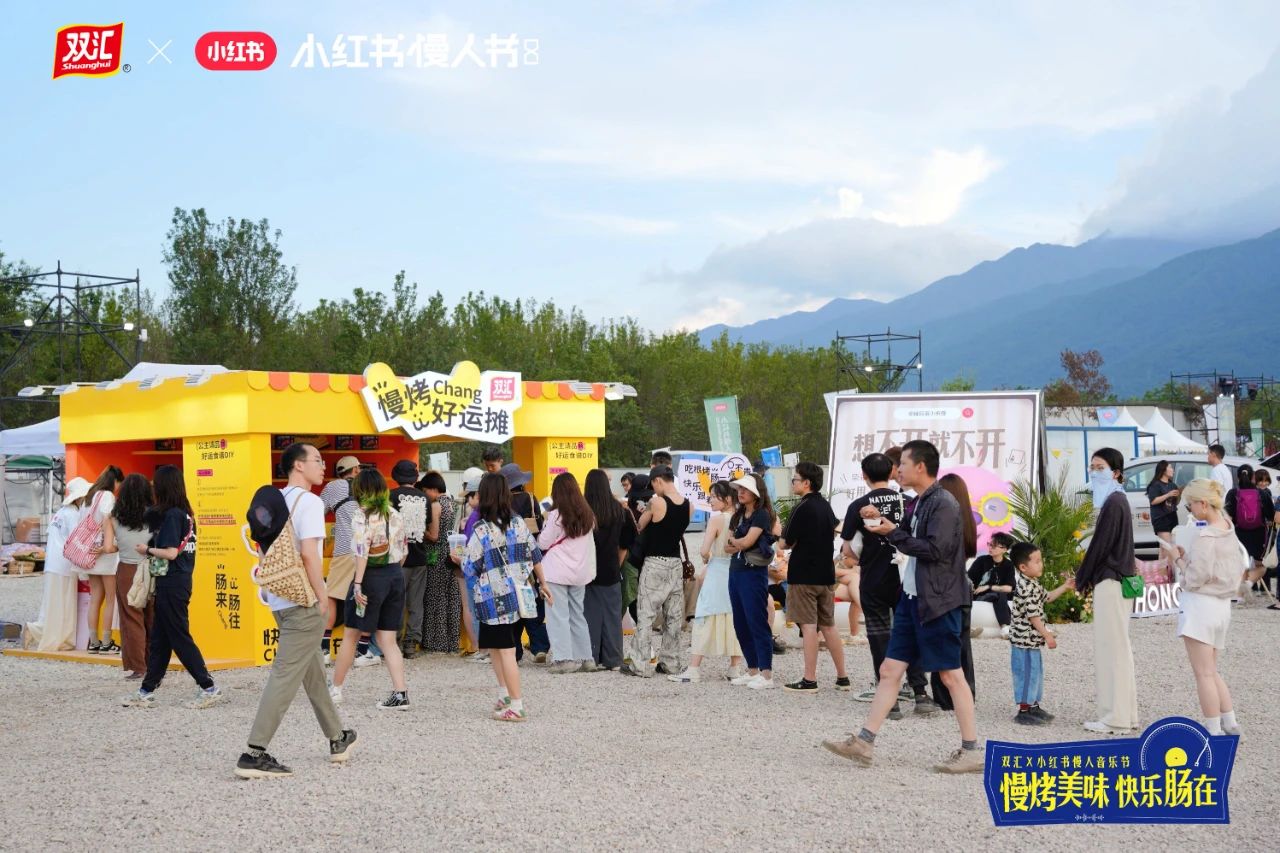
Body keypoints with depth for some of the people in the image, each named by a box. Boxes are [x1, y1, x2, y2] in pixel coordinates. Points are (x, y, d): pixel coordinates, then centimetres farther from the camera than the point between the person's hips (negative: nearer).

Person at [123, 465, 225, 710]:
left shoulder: (171, 515, -16)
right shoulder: (186, 513, 10)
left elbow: (171, 552, -20)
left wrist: (148, 550, -6)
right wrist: (152, 550, 8)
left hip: (171, 584, -9)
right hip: (182, 580, 9)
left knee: (180, 638, -2)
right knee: (159, 639, 13)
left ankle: (209, 688, 0)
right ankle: (146, 692, 18)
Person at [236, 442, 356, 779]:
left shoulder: (273, 500, 13)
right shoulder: (309, 501, -13)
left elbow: (263, 546, 17)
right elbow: (309, 553, -21)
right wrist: (323, 598, -14)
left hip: (278, 597, 9)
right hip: (303, 601, -9)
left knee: (312, 668, 19)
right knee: (285, 675, -9)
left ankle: (338, 740, 33)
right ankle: (254, 754, -12)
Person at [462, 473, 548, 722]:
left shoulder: (482, 531, -15)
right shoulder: (518, 523, 2)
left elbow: (470, 568, -10)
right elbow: (535, 555, 9)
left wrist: (459, 559, 11)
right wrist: (542, 583, 21)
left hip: (494, 600, -6)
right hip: (518, 595, 6)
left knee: (505, 651, -2)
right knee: (495, 647, 20)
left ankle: (516, 707, -1)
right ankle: (505, 695, 20)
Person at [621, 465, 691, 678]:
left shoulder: (656, 503, -15)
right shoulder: (687, 505, 2)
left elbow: (638, 527, -3)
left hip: (655, 563, -6)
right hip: (675, 563, 6)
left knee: (645, 615, -2)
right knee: (674, 616, 10)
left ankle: (640, 665, -3)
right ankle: (671, 663, 15)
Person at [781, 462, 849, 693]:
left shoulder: (801, 509, -14)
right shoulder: (826, 506, 11)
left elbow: (788, 542, -11)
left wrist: (782, 533, 7)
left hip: (803, 574, -8)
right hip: (825, 573, 8)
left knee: (809, 626, -6)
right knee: (828, 626, 13)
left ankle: (810, 680, -5)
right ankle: (842, 677, 15)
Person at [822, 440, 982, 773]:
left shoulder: (943, 504, -14)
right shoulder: (920, 503, 15)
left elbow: (934, 549, -22)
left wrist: (893, 533, -16)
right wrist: (882, 521, 11)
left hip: (938, 602, -10)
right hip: (913, 598, 10)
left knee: (951, 674, -3)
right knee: (890, 670, 8)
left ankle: (971, 751, 5)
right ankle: (864, 743, 10)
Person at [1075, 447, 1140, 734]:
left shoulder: (1113, 503, -15)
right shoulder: (1116, 501, 15)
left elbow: (1100, 545, -16)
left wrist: (1082, 579, -5)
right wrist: (1086, 577, 15)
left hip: (1110, 583, -10)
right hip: (1115, 581, 10)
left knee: (1111, 648, -6)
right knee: (1118, 649, 12)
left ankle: (1116, 717, -4)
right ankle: (1125, 713, 17)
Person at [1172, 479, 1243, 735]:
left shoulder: (1205, 535, -17)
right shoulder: (1228, 533, 10)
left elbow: (1197, 577, -19)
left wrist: (1181, 561, -1)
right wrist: (1187, 558, 10)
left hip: (1201, 605, -9)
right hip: (1222, 606, 9)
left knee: (1204, 674, -3)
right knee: (1212, 671, 19)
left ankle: (1213, 730, -2)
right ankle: (1230, 723, 19)